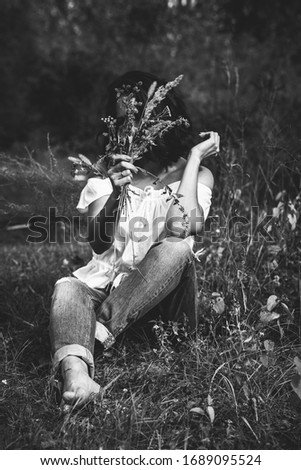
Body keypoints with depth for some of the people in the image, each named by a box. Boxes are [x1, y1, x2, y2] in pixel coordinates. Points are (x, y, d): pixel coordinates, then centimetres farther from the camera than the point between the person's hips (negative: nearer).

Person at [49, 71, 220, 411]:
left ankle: (99, 333, -30)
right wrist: (113, 195, -18)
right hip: (107, 279, 2)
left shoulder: (196, 175, 4)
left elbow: (182, 228, -19)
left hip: (161, 291, -2)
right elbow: (97, 243, -1)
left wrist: (194, 158, -10)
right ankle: (76, 376, -54)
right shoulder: (112, 172, 12)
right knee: (67, 288, -29)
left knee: (176, 250, -32)